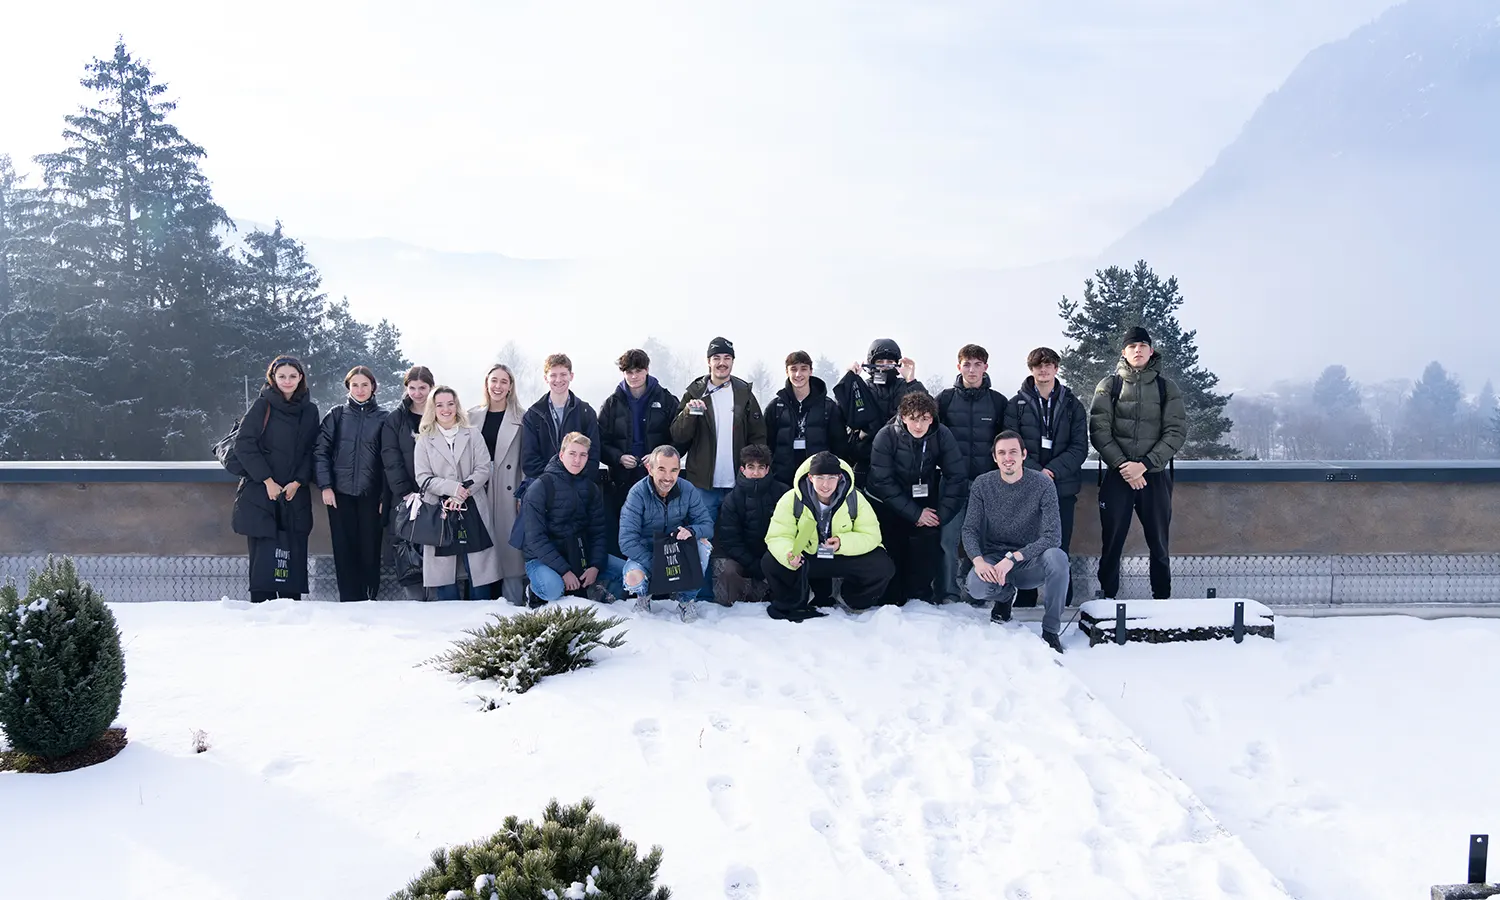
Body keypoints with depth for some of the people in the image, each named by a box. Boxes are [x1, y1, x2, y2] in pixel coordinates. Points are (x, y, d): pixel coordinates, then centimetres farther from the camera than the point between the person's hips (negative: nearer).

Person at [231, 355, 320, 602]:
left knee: (295, 553, 1)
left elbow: (312, 451, 9)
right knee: (262, 552, -4)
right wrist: (268, 481, -11)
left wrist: (298, 482, -5)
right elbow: (244, 445, -6)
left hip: (295, 495, 3)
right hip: (260, 493, -3)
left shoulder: (310, 410, 9)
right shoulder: (262, 405, -1)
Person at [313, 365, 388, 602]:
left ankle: (369, 600, 9)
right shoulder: (336, 415, 6)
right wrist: (325, 486, -5)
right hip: (340, 493, 1)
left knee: (370, 550, 1)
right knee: (344, 550, 1)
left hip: (371, 494, 0)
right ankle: (349, 602, 7)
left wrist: (386, 495, -1)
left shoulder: (382, 418, 5)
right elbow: (320, 451, 4)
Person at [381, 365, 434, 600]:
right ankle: (415, 600, 0)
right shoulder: (395, 419, 8)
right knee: (407, 551, -5)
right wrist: (406, 492, -11)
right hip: (405, 498, 0)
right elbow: (390, 459, 1)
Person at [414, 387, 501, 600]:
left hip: (472, 509, 0)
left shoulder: (473, 435, 10)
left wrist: (463, 492, -14)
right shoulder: (424, 440, 8)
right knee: (445, 572, -1)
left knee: (478, 568, -2)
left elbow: (483, 469, 1)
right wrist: (452, 487, -15)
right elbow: (423, 478, 0)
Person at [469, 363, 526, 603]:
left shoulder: (520, 418, 0)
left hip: (508, 493, -3)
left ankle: (512, 607, 5)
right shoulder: (473, 416, 10)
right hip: (478, 491, 3)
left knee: (509, 546, -2)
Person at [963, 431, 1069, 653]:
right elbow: (969, 530, -6)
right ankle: (1005, 596, 10)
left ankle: (1051, 630, -14)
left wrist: (1013, 558, -31)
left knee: (1057, 558, -35)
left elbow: (1051, 536, -20)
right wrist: (978, 560, -27)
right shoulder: (982, 484, -5)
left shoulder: (1043, 484, -12)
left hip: (1030, 561, -1)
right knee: (977, 587, -32)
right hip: (993, 559, 1)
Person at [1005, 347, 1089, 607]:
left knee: (1059, 549, 1)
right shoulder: (1017, 405, 6)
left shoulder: (1072, 405, 8)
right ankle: (1024, 604, 13)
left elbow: (1079, 447, 0)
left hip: (1063, 486, 0)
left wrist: (1052, 471, -13)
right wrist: (1035, 471, -15)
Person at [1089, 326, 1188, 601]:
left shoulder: (1167, 387, 6)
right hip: (1117, 475, 0)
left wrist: (1144, 464, -13)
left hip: (1155, 475, 0)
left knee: (1159, 544, 4)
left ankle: (1162, 598, 15)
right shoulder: (1109, 386, 5)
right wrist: (1122, 465, -13)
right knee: (1112, 542, 1)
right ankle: (1107, 597, 11)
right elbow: (1099, 431, -2)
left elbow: (1176, 432, -2)